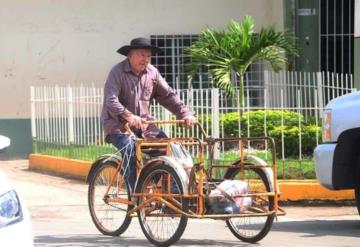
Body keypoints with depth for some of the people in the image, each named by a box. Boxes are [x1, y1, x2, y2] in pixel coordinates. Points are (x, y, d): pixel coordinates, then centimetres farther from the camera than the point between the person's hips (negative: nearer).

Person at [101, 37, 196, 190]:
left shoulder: (152, 72, 4)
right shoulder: (118, 72, -13)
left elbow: (168, 95, 5)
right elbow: (111, 101, -26)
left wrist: (185, 113, -11)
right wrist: (127, 116, -43)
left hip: (143, 123, 5)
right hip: (118, 124, -5)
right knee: (129, 148, -32)